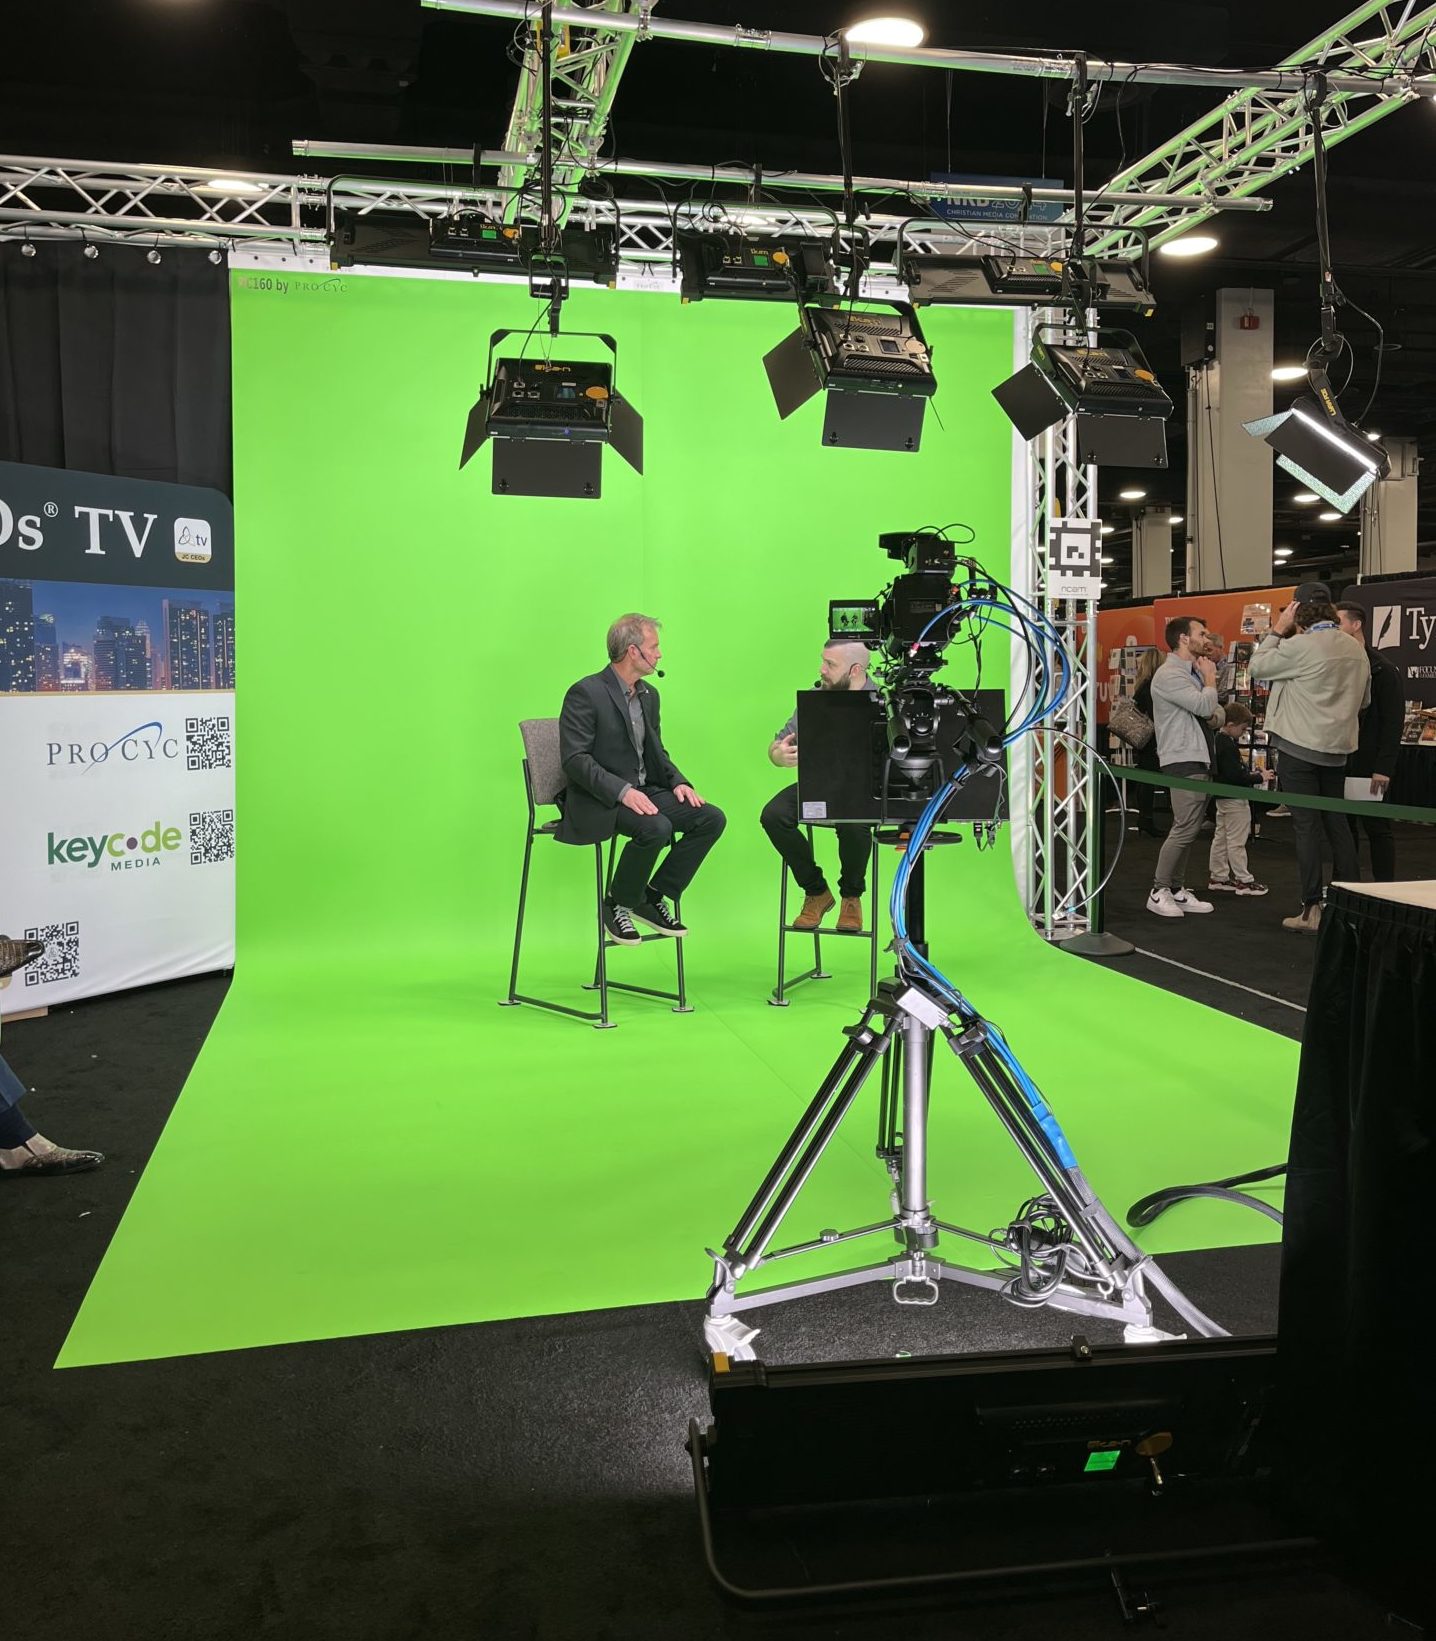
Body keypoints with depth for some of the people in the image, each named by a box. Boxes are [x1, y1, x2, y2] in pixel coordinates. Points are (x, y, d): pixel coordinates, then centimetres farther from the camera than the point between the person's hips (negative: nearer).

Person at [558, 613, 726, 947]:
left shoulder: (649, 695, 14)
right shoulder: (585, 693, -12)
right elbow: (574, 759, -18)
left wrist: (678, 781, 0)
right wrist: (622, 790, -28)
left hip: (644, 791, 8)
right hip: (598, 802, -8)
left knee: (712, 818, -9)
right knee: (656, 827, -34)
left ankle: (653, 898, 0)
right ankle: (617, 905, -10)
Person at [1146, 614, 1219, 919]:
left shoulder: (1191, 672, 18)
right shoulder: (1169, 675, -13)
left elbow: (1211, 713, 20)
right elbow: (1205, 706, -22)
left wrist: (1207, 677, 10)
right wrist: (1210, 677, -6)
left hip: (1198, 758, 10)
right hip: (1183, 760, -10)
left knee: (1188, 829, 10)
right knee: (1184, 828, -12)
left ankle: (1177, 890, 15)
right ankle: (1159, 892, -5)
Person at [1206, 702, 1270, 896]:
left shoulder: (1217, 740, 8)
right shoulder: (1228, 745, -22)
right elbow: (1236, 775, -26)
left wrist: (1249, 773, 12)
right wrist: (1259, 778, -18)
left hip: (1222, 797, 10)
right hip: (1234, 799, -10)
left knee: (1220, 837, 15)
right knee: (1237, 841, -3)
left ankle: (1217, 876, 23)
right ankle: (1243, 880, 3)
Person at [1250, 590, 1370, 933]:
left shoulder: (1301, 646, -17)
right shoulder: (1355, 648, 6)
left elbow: (1259, 667, -6)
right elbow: (1363, 698, 17)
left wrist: (1277, 629, 0)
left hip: (1299, 747, -6)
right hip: (1337, 748, 6)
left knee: (1307, 826, -3)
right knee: (1337, 824, 13)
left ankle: (1312, 910, -2)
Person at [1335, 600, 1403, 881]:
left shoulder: (1382, 670, -6)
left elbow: (1393, 721, -10)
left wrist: (1384, 767, -17)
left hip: (1369, 765, -5)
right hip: (1339, 762, 5)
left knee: (1376, 826, 0)